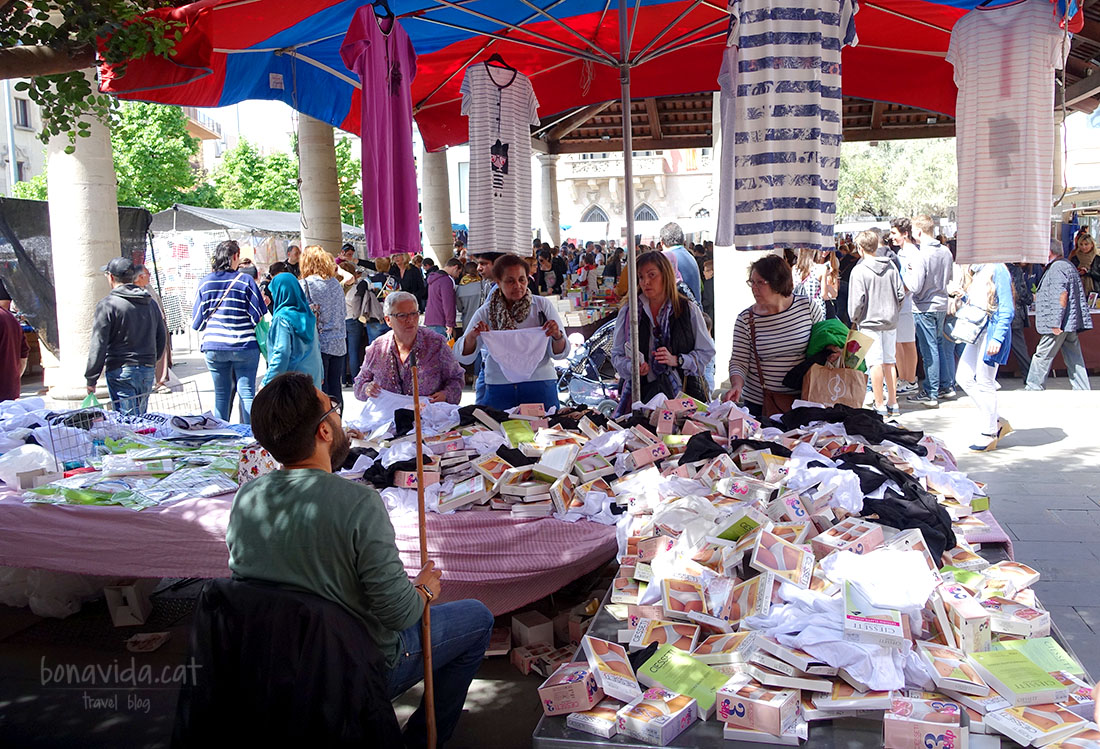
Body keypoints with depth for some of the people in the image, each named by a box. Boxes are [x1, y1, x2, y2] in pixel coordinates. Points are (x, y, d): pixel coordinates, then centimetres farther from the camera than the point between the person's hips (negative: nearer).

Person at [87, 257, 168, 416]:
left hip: (121, 372, -6)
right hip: (148, 372, 6)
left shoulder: (107, 305, -9)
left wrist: (91, 379, -5)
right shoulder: (150, 303, 11)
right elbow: (162, 337, 18)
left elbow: (98, 346, -10)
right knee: (140, 417, 16)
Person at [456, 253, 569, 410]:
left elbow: (561, 353, 2)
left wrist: (557, 336, -19)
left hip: (540, 387, 0)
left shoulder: (543, 306, 3)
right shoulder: (486, 312, 5)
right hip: (498, 390, 0)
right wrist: (471, 336, -19)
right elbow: (463, 357, 1)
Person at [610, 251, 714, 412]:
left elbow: (707, 352, 6)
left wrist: (677, 360, -10)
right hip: (642, 394, 1)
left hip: (684, 392, -1)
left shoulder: (690, 310, 6)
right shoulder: (627, 312, 10)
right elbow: (617, 355, 12)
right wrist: (632, 367, -10)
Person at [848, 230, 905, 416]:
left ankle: (880, 406, 1)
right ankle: (893, 404, 18)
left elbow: (857, 300, -13)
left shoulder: (859, 270, -11)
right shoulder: (890, 267, 4)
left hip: (869, 322, -5)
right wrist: (893, 312, 18)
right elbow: (901, 294, 4)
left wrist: (854, 320, 1)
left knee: (875, 364, -2)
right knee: (889, 362, 12)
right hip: (890, 322, 5)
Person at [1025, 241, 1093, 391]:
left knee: (1043, 355, -2)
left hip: (1059, 323, -10)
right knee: (1074, 358, 9)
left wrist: (1056, 323, -23)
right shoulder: (1068, 265, 19)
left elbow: (1062, 295, -21)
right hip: (1071, 323, 10)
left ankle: (1033, 387, 3)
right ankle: (1082, 390, 9)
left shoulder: (1057, 268, -13)